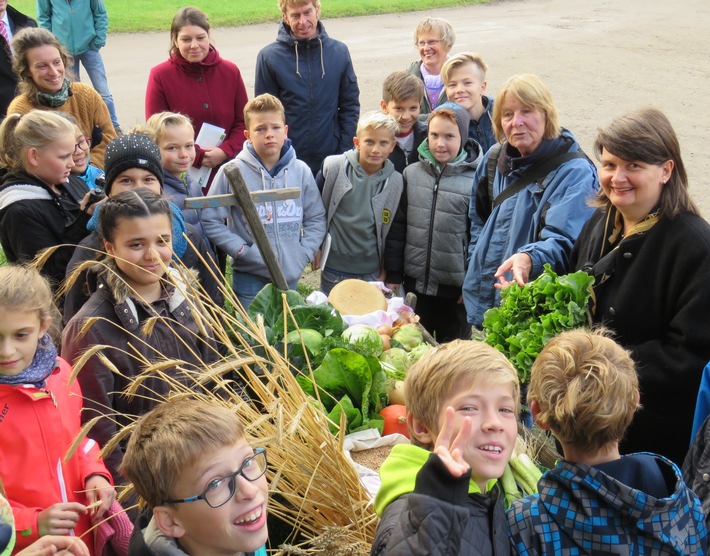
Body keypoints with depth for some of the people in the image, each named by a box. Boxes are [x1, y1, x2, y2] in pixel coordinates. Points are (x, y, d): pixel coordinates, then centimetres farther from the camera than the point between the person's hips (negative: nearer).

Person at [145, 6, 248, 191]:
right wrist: (196, 155, -13)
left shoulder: (230, 71, 6)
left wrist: (225, 151, -12)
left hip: (225, 173, 2)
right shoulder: (160, 75, -1)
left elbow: (243, 123, 7)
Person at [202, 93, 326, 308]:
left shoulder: (301, 171, 0)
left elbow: (316, 219, 7)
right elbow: (211, 221, -7)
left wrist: (303, 254, -4)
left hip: (290, 275, 3)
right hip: (250, 276, -3)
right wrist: (242, 250, -13)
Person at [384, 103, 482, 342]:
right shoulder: (411, 174, 0)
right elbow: (397, 228, 5)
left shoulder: (474, 181, -10)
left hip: (455, 289, -3)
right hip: (415, 285, 3)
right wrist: (393, 276, 4)